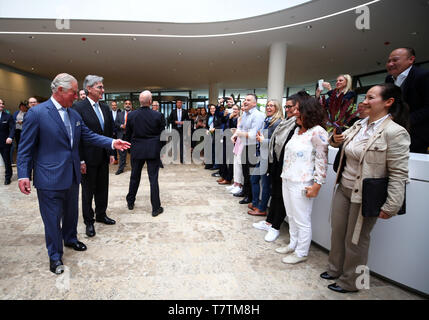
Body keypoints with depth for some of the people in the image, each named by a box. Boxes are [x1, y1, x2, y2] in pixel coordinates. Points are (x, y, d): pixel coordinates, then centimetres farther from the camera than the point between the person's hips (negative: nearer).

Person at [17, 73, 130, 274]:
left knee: (71, 212, 22)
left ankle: (70, 239, 45)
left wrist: (112, 143, -3)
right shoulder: (36, 113, -12)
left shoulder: (74, 114, 7)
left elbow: (88, 136, 10)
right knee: (53, 218, 7)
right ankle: (55, 256, 24)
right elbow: (25, 147, -10)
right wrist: (23, 175, -14)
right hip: (50, 179, -6)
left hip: (72, 175, 7)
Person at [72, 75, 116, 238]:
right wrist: (81, 160, -17)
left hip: (103, 157, 6)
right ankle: (89, 221, 23)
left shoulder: (105, 108, 9)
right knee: (88, 190, 8)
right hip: (89, 158, -6)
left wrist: (111, 152, 9)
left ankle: (101, 215, 33)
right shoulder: (78, 107, -11)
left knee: (102, 188, 16)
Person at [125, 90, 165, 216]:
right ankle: (156, 208, 7)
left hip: (136, 150, 2)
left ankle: (130, 202, 32)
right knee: (153, 179, 2)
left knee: (134, 177, 17)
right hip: (153, 150, -2)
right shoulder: (157, 115, -11)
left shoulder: (131, 115, -5)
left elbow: (127, 134, 4)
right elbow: (162, 132, -3)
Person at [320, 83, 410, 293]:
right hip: (343, 189, 8)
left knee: (355, 240, 9)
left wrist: (391, 207, -19)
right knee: (337, 232, 19)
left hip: (364, 197, -7)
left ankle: (350, 282, 31)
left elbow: (399, 174, -19)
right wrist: (335, 139, -1)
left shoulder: (395, 132, -18)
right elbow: (340, 140, 24)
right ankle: (335, 269, 41)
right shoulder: (359, 125, 5)